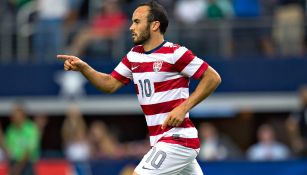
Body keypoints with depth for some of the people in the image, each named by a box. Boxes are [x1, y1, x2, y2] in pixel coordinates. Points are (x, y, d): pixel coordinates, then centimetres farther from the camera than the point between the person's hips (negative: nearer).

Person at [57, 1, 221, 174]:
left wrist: (183, 108, -18)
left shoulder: (174, 54, -13)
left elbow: (213, 78, -12)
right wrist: (83, 68, -3)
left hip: (177, 141, -8)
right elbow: (110, 84, 13)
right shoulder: (134, 56, 10)